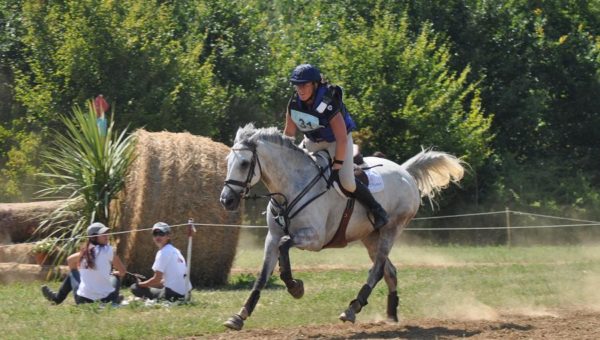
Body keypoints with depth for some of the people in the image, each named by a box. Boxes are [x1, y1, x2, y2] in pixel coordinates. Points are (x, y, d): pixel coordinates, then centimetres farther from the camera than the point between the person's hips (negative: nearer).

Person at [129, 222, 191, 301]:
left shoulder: (163, 252, -10)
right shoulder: (175, 251, 18)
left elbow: (157, 279, -11)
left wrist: (140, 284, 5)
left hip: (172, 294, -10)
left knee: (135, 288, -9)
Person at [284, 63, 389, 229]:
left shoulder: (328, 105, -33)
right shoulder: (294, 104, -16)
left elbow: (342, 139, -32)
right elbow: (289, 133, -2)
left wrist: (336, 167, -31)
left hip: (337, 140, -6)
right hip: (313, 141, 6)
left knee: (346, 182, -20)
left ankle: (377, 210, -2)